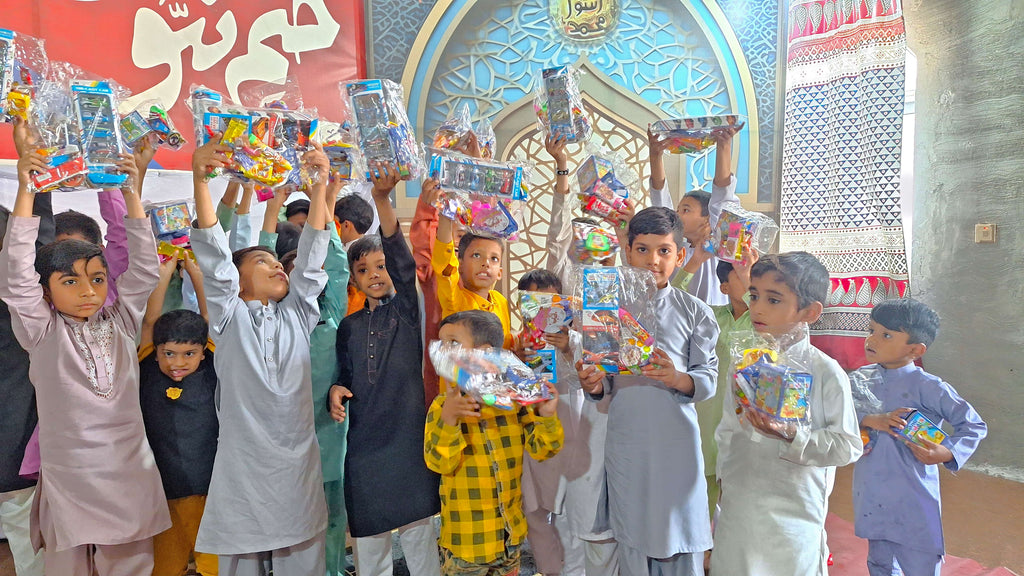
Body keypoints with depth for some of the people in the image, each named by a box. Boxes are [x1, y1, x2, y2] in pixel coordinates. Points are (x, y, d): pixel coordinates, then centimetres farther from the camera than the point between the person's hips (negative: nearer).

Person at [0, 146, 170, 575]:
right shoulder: (42, 332, -2)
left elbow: (143, 267, -1)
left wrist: (132, 194, -5)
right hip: (69, 477, -2)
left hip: (129, 473, 2)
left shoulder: (120, 322, 4)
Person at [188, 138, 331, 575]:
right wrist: (199, 178, -19)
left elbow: (311, 256, 2)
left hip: (298, 461, 3)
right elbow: (213, 253, -8)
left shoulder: (297, 314, 10)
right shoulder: (229, 316, 3)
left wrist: (320, 184, -6)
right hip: (243, 463, -2)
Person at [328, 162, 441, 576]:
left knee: (418, 531, 5)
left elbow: (401, 257, -17)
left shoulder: (406, 309, -1)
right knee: (368, 541, 13)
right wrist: (338, 390, -6)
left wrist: (382, 197, -30)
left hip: (408, 435, -3)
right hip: (364, 441, 4)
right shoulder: (349, 326, 11)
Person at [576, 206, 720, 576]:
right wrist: (595, 385, -15)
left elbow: (709, 376, -3)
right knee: (632, 543, 13)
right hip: (626, 442, 1)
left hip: (676, 439, -1)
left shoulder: (693, 311, 0)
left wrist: (678, 379, -22)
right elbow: (605, 377, 6)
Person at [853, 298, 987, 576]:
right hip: (872, 498, 5)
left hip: (912, 501, -5)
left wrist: (946, 453, -21)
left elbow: (974, 425, -7)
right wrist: (869, 419, -20)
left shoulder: (926, 386, -13)